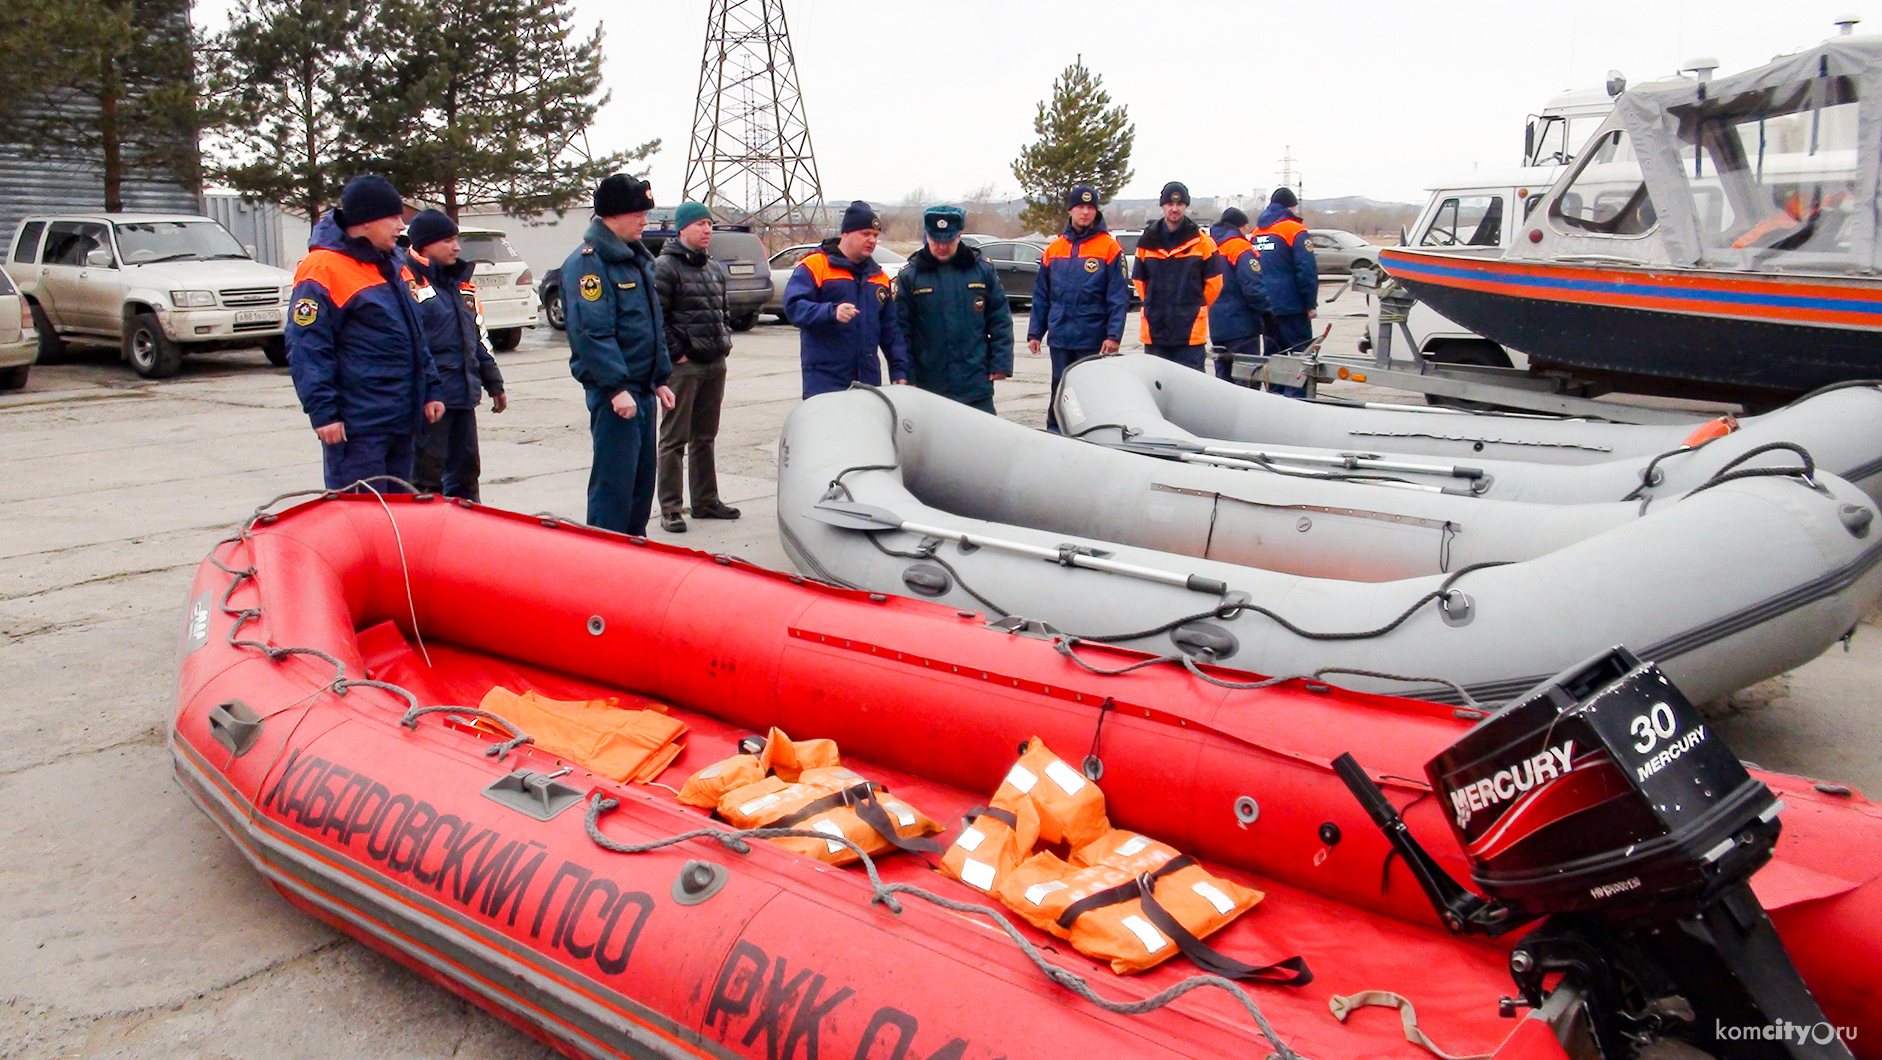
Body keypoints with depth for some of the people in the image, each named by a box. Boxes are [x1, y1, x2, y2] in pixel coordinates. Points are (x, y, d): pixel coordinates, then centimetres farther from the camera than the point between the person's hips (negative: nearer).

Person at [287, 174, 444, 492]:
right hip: (357, 426, -8)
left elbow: (416, 337, 22)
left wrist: (432, 389, 15)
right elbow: (307, 349, -16)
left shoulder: (393, 267, 15)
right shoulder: (323, 270, -13)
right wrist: (322, 412, -20)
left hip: (403, 420, 9)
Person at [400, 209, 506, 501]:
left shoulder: (460, 283, 18)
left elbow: (479, 338, 24)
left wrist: (494, 384, 24)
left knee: (466, 472, 16)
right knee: (427, 477, -5)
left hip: (464, 395, 8)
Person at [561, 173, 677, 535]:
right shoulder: (588, 262, -13)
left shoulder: (638, 258, 16)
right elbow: (591, 332, -21)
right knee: (614, 483, -6)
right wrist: (616, 388, -24)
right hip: (614, 393, -9)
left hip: (642, 390, 9)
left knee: (642, 480, 15)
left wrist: (660, 379, 19)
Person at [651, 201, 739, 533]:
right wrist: (676, 353, -15)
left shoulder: (715, 269, 16)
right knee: (674, 439, -3)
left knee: (705, 438, 15)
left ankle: (706, 501, 23)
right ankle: (670, 509, 1)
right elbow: (655, 317, -14)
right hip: (683, 367, -7)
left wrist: (725, 342, 13)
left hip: (715, 365, 7)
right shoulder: (665, 266, -8)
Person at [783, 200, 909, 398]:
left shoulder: (879, 277, 19)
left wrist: (899, 370, 13)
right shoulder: (815, 266, -1)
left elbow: (891, 330, 21)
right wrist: (831, 312, -29)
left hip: (869, 379, 6)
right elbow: (793, 307, -14)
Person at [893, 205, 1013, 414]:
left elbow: (1000, 320, 7)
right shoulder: (909, 277, 1)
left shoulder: (983, 269, 5)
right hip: (928, 384, -1)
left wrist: (1001, 363, 0)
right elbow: (900, 330, 1)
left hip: (976, 383, 1)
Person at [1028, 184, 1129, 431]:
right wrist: (1035, 332, 7)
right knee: (1060, 393, 9)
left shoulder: (1108, 247, -2)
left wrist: (1114, 334, -14)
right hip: (1060, 337, 3)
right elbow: (1041, 296, 12)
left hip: (1094, 339, -3)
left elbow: (1118, 297, -6)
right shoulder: (1054, 249, 9)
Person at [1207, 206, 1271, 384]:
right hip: (1241, 325, -8)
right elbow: (1253, 288, -18)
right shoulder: (1241, 249, -11)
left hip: (1217, 325, 8)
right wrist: (1270, 309, -10)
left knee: (1223, 377, 13)